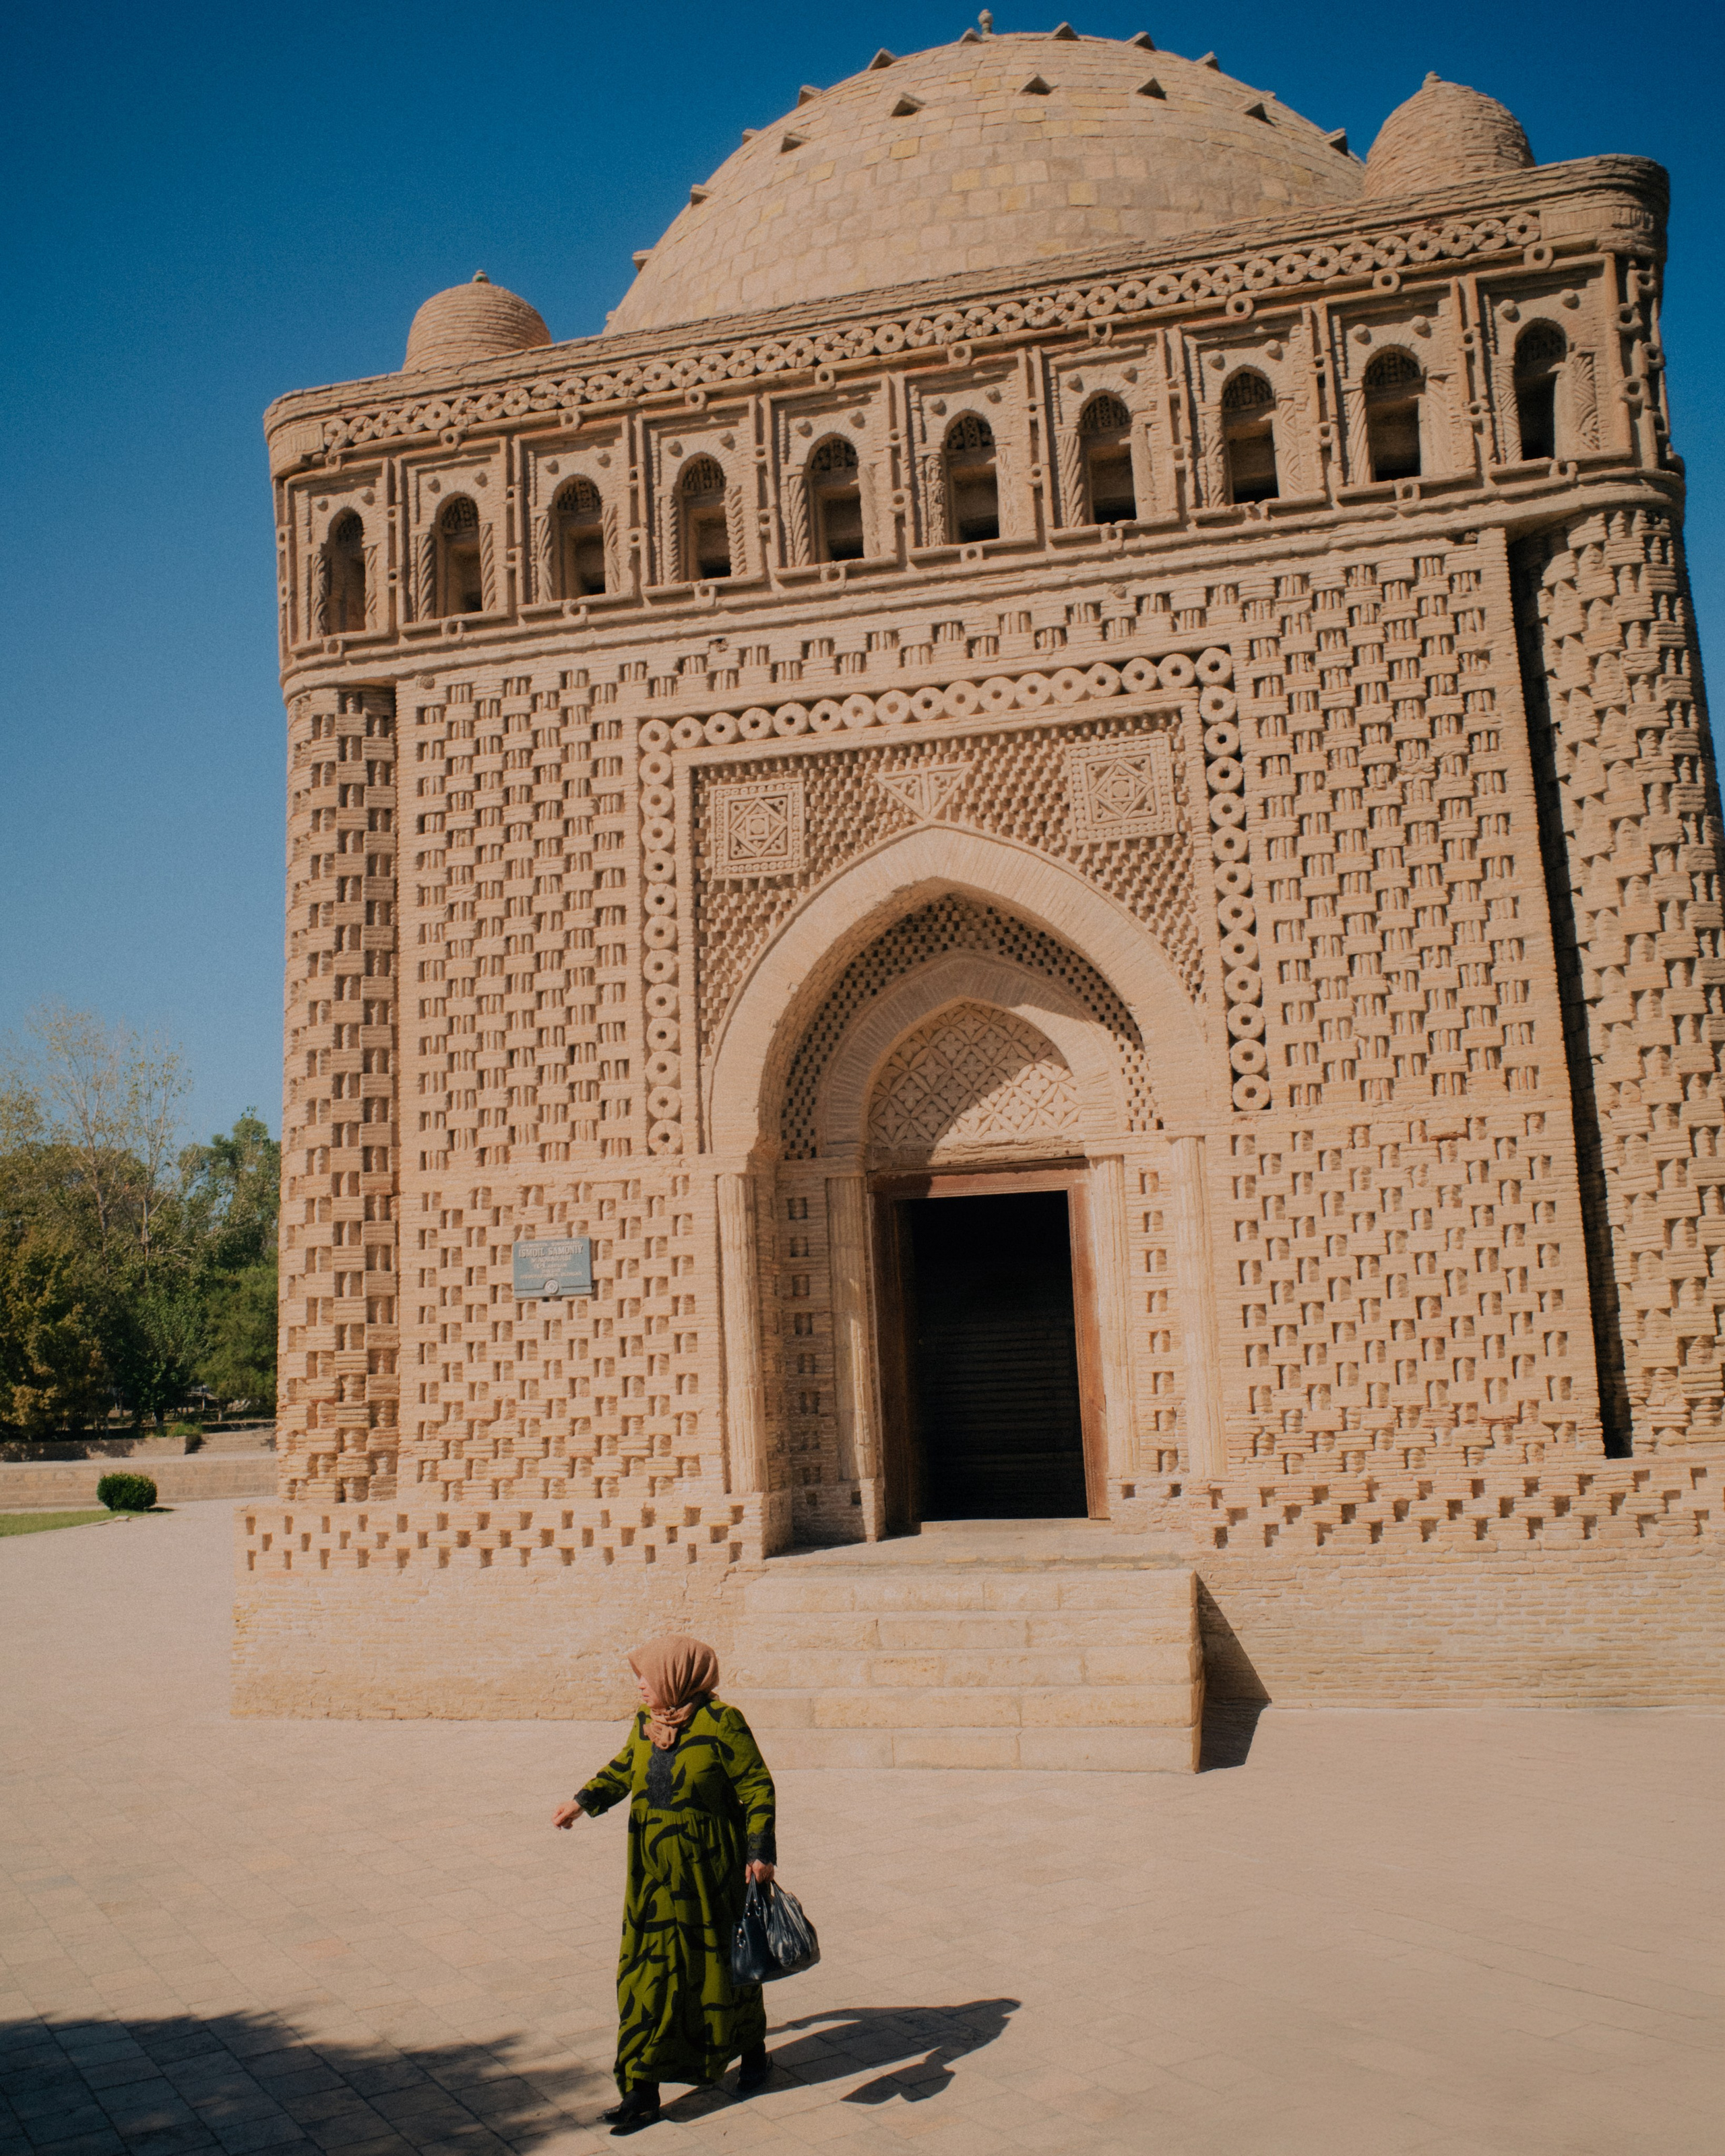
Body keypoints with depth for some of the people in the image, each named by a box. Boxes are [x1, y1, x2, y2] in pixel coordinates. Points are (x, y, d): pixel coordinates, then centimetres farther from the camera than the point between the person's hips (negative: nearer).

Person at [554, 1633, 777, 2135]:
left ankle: (753, 2053, 36)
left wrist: (760, 1854, -17)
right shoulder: (646, 1722, 1)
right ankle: (642, 2093, 11)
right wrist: (582, 1802, 12)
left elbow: (757, 1787, -13)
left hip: (710, 1870, -5)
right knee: (648, 1973, 4)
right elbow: (623, 1769, 20)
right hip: (654, 1873, 5)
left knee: (722, 1964, 11)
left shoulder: (721, 1723, -17)